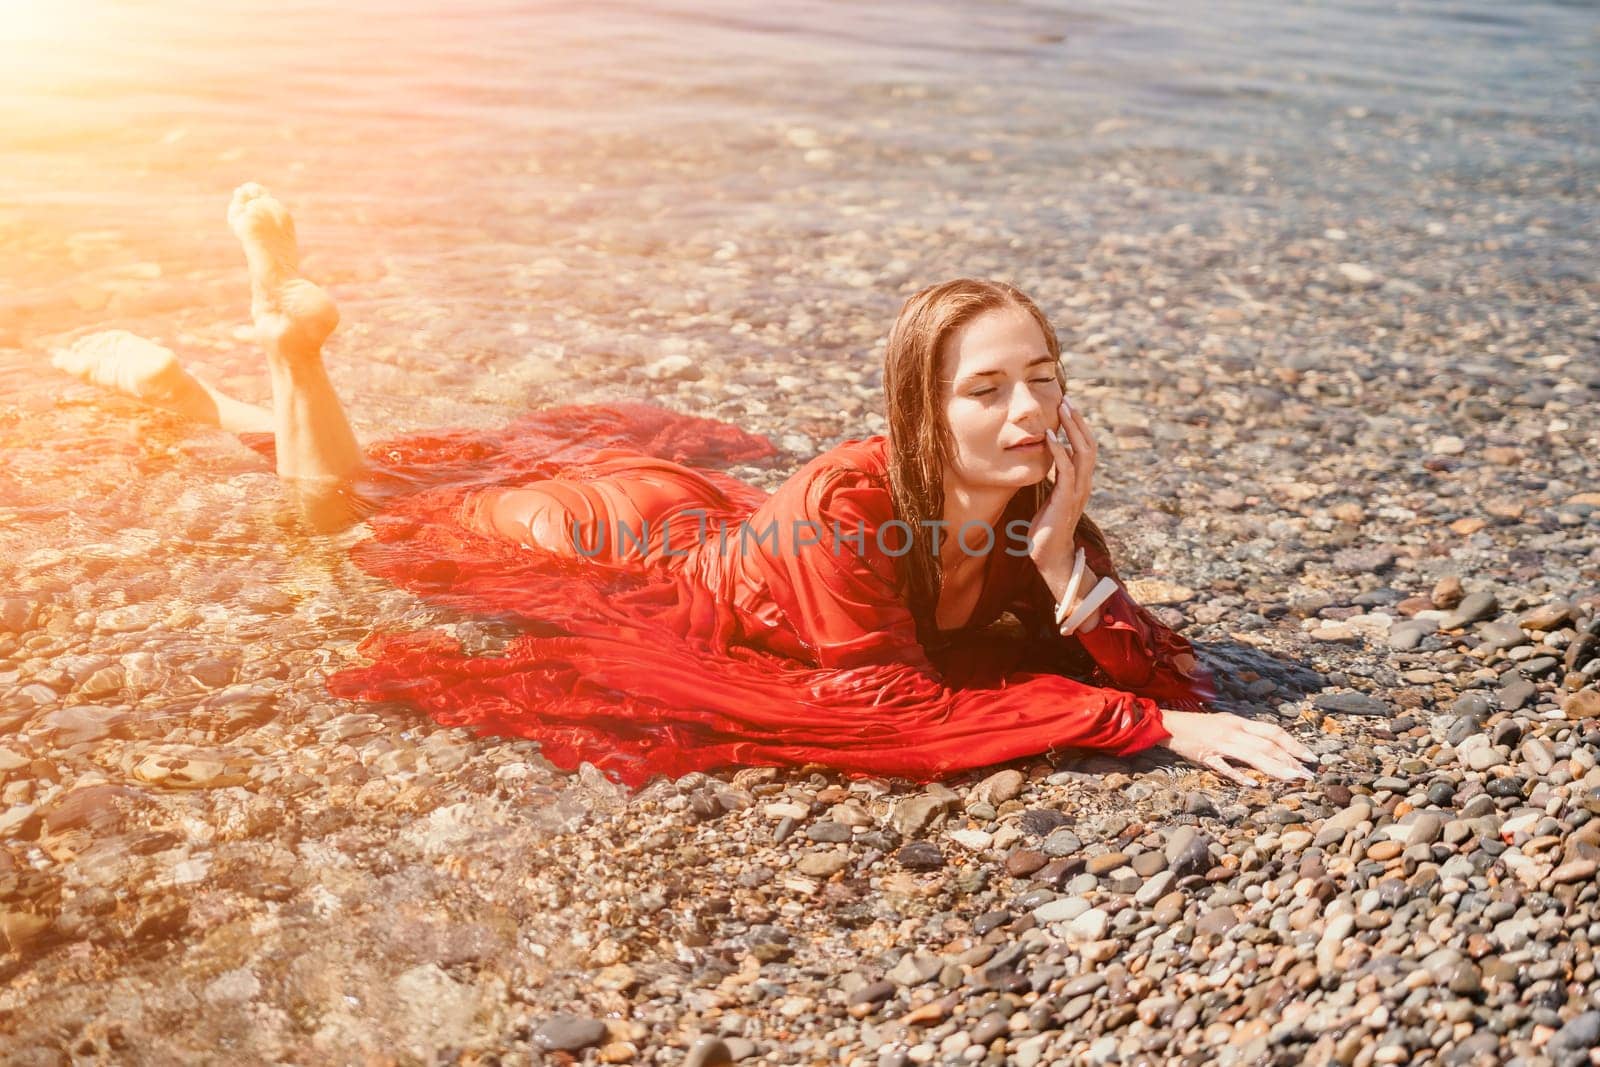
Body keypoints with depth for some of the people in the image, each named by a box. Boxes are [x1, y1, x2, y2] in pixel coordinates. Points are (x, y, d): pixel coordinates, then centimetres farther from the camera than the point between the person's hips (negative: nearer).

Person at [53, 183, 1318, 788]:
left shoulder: (1039, 512, -22)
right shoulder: (846, 505, -41)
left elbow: (1148, 668, -21)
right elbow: (890, 712, -45)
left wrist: (1061, 563, -39)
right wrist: (1157, 727, -47)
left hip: (702, 512, 5)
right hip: (601, 534, -5)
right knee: (357, 504, 19)